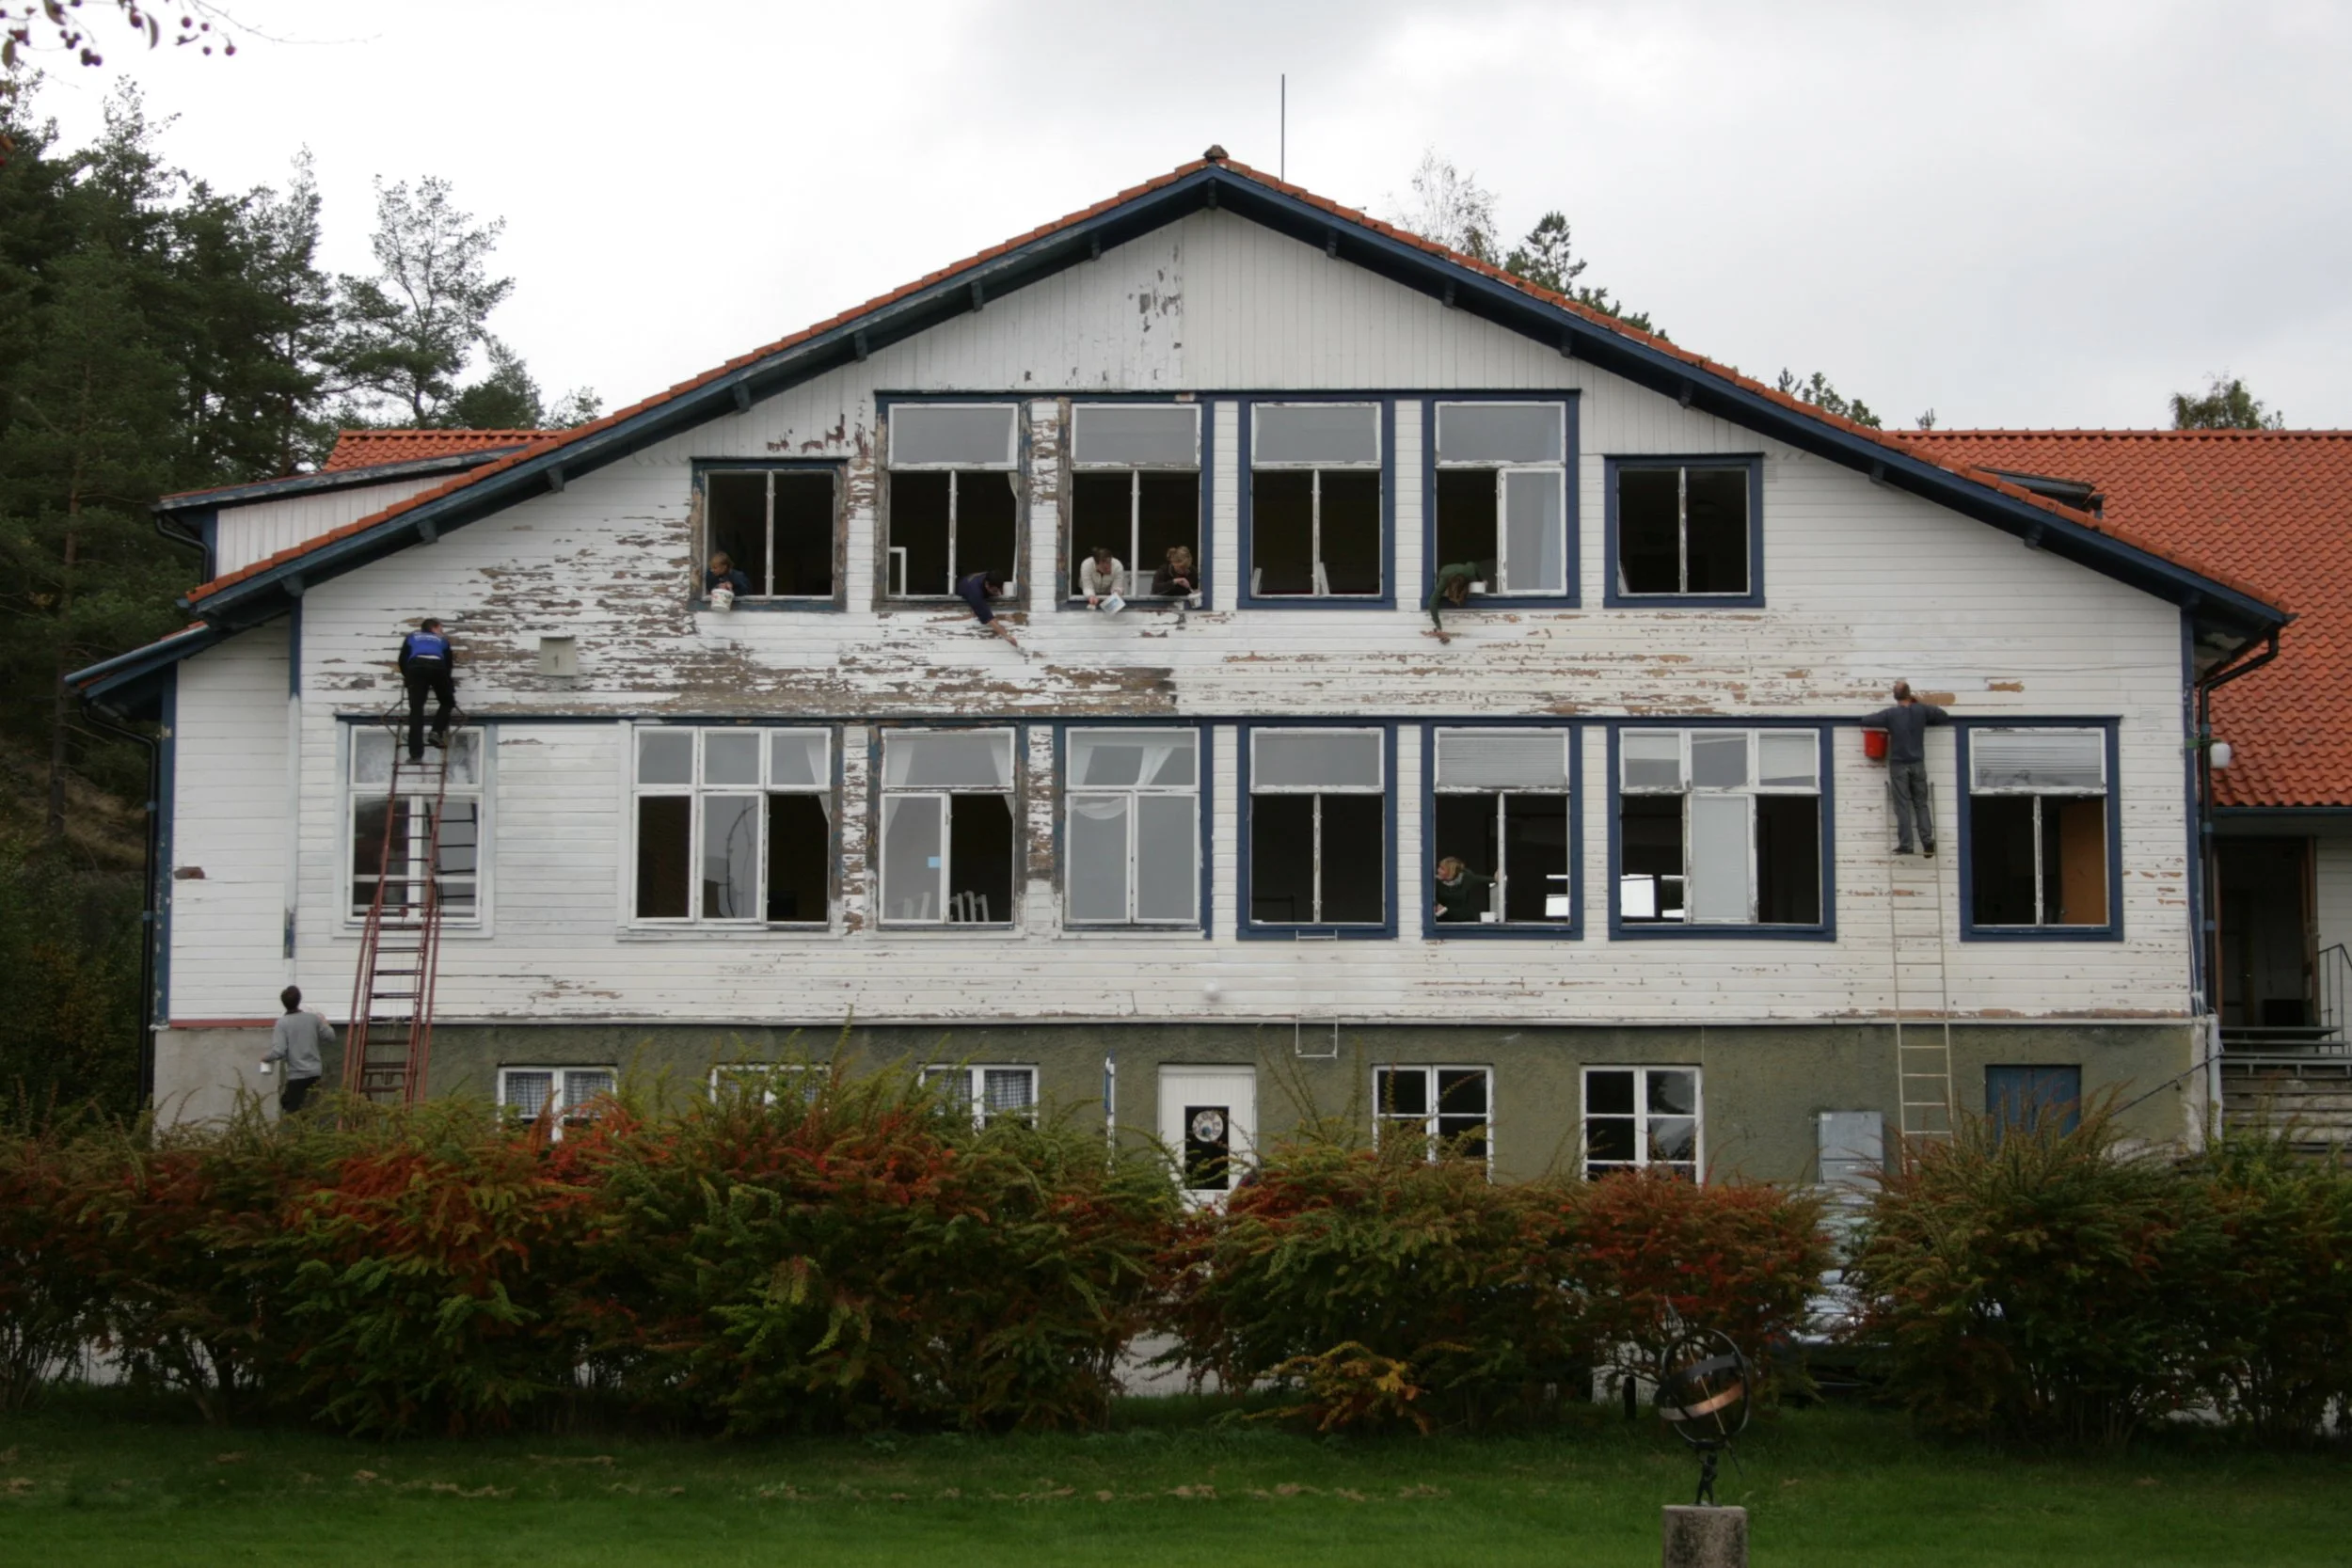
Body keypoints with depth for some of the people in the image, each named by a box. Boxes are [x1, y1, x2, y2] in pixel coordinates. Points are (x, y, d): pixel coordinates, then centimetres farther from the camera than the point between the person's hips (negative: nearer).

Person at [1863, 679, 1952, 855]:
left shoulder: (1890, 714, -7)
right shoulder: (1921, 710, -1)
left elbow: (1865, 721, -2)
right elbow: (1944, 716, 11)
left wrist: (1885, 727, 15)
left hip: (1898, 765, -2)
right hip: (1917, 764, 2)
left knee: (1903, 806, -1)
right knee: (1921, 804, 7)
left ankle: (1905, 844, -6)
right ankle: (1927, 840, -5)